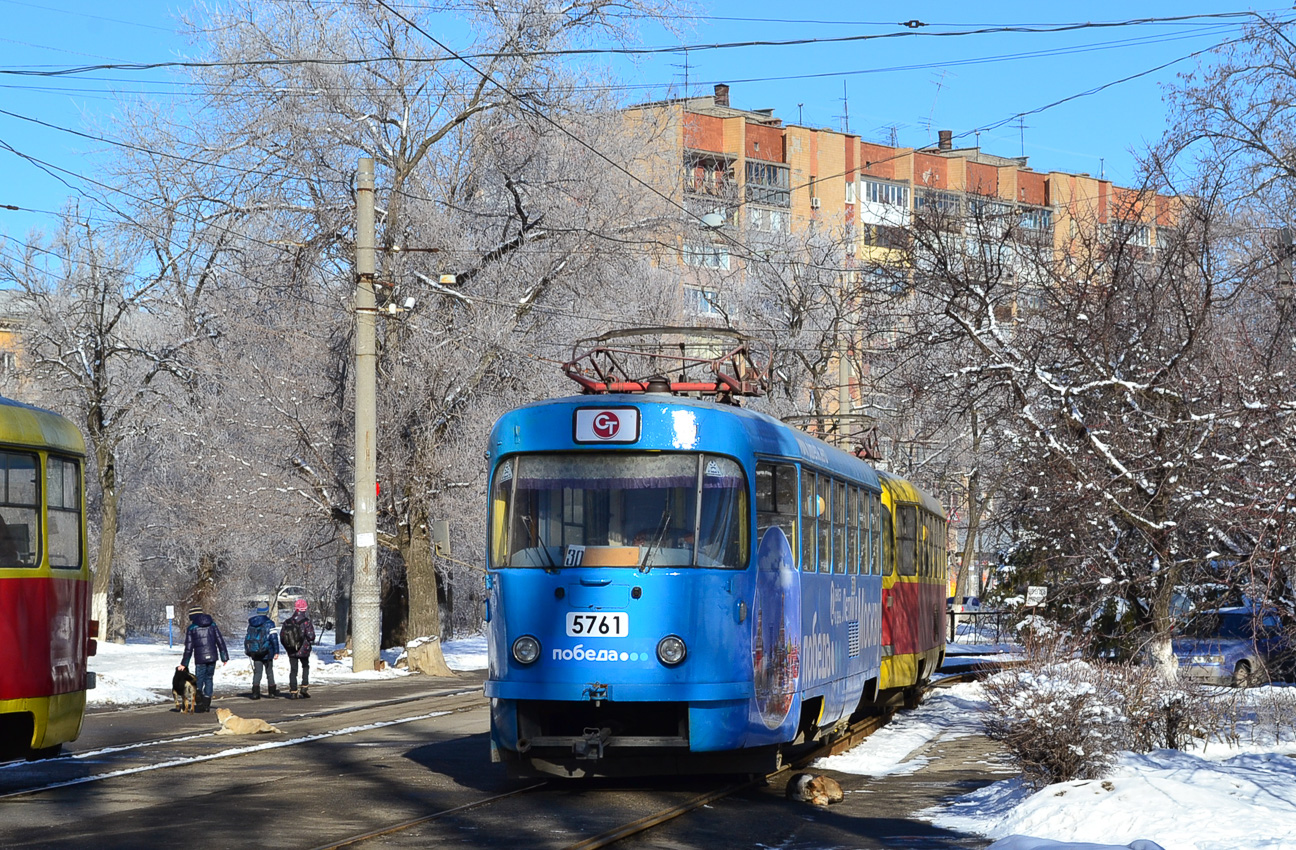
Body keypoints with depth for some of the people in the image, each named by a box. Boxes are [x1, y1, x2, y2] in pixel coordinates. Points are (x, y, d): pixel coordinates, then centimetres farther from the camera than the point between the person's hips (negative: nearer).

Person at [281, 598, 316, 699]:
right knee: (305, 667, 20)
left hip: (291, 652, 2)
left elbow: (282, 636, 4)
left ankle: (293, 692, 4)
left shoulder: (287, 622, -1)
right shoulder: (306, 621, -13)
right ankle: (304, 688, 9)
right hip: (304, 650, -2)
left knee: (293, 671, 8)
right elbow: (311, 635, -16)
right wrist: (311, 642, 7)